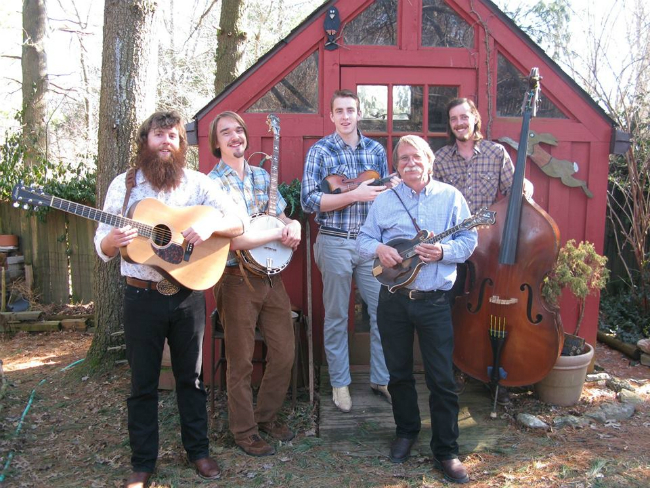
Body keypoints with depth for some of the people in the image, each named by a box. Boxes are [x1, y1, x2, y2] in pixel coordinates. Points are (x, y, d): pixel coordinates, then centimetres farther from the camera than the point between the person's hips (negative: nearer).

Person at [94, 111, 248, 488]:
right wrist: (113, 240, -23)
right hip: (143, 297, 0)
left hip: (188, 294, 0)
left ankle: (198, 450, 30)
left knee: (191, 376, 13)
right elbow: (103, 247, 1)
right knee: (143, 383, 9)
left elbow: (240, 221, -3)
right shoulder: (124, 184, 2)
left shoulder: (198, 183, 1)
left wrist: (211, 225, -23)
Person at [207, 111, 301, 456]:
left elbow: (281, 218, 16)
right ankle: (244, 431, 24)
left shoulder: (262, 176, 10)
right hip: (237, 281, -6)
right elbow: (231, 240, -20)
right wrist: (279, 232, -15)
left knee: (284, 354, 11)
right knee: (241, 362, 5)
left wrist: (293, 225, -8)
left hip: (271, 276, 6)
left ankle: (266, 415, 32)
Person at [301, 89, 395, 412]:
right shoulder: (320, 151, -4)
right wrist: (354, 195, -19)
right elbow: (309, 201, -12)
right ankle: (339, 383, 23)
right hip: (335, 243, -3)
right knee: (336, 317, 8)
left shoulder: (376, 149, 7)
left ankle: (381, 378, 23)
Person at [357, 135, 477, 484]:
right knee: (399, 372, 14)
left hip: (434, 301, -2)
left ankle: (445, 450, 16)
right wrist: (378, 249, -14)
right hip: (393, 300, 2)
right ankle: (406, 432, 35)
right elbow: (363, 238, 8)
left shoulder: (450, 196, 2)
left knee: (441, 378, 1)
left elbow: (469, 240, 1)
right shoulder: (384, 201, 8)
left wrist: (442, 251, -18)